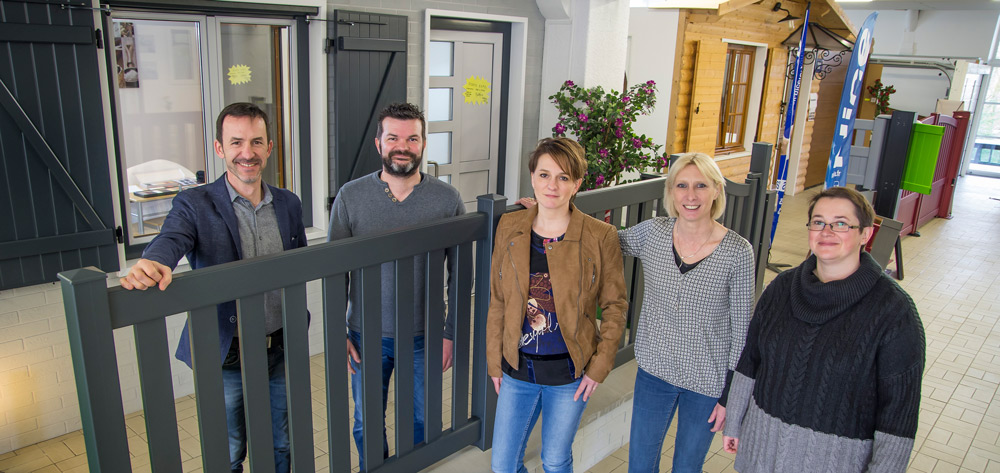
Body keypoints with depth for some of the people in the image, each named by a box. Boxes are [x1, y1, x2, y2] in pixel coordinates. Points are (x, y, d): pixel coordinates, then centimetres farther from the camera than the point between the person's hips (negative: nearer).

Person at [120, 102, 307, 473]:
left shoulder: (288, 204, 3)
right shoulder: (194, 205, -9)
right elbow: (170, 240, -29)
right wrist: (153, 264, -53)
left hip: (281, 351, 3)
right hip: (225, 358, -3)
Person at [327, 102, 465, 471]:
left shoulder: (447, 199, -8)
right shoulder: (351, 197, -7)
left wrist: (451, 333, -2)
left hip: (424, 337, 0)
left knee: (420, 421, 17)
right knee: (367, 423, 17)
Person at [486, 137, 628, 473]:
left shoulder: (600, 237, -12)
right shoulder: (509, 227, -4)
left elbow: (614, 306, -3)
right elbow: (498, 301, 3)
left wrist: (599, 367, -6)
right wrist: (494, 361, 4)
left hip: (570, 372, -2)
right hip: (518, 368, 2)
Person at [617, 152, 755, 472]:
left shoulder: (737, 252, -16)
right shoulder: (652, 233, -9)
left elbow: (742, 326, -9)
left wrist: (731, 393, -5)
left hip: (708, 381, -2)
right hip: (654, 370, 2)